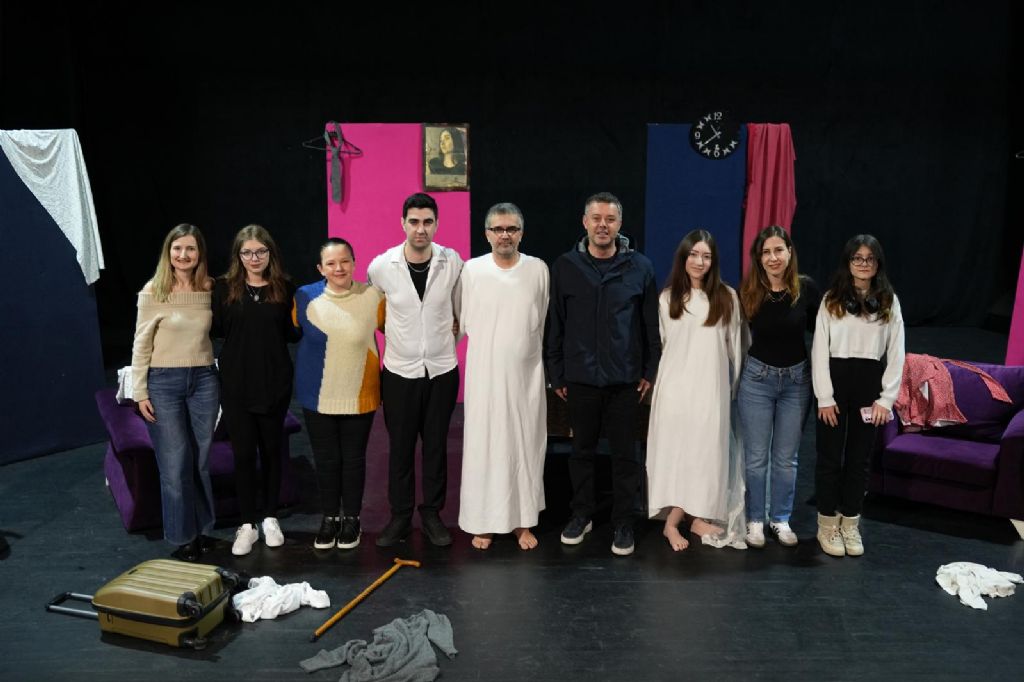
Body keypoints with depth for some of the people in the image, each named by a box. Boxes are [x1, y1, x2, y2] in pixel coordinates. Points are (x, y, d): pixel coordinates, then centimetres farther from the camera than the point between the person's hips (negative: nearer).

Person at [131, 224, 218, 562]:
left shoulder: (210, 289, 2)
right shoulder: (153, 292, -6)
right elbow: (141, 345, -3)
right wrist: (140, 393, -5)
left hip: (204, 379, 3)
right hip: (164, 382, -3)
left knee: (201, 460, 12)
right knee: (175, 464, 2)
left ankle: (201, 530, 26)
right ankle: (184, 537, 16)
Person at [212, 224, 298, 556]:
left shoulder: (284, 288, 0)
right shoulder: (225, 287, -1)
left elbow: (292, 333, 3)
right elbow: (217, 329, -3)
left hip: (274, 381, 1)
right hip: (236, 382, -1)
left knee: (271, 449, 12)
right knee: (243, 452, 4)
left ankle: (270, 518, 27)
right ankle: (247, 524, 17)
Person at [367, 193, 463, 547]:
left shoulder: (452, 262, -8)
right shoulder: (381, 266, -9)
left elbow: (463, 312, 7)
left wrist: (448, 337, 6)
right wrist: (393, 334, 9)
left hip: (442, 370, 1)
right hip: (399, 371, 0)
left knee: (436, 445, 11)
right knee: (400, 447, 9)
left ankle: (432, 514, 26)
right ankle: (400, 517, 24)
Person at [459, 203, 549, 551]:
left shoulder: (538, 269, -1)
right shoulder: (472, 270, -4)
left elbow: (544, 322, 9)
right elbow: (463, 321, 5)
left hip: (526, 374, 1)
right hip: (484, 374, -1)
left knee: (526, 445, 7)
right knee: (484, 446, 3)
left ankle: (523, 521, 20)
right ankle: (483, 521, 16)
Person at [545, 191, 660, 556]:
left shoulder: (639, 267, -2)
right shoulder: (565, 266, -1)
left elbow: (652, 324, 3)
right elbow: (554, 325, 3)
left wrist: (650, 370, 1)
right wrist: (556, 373, 3)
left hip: (625, 379, 0)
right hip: (580, 378, 1)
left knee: (625, 453, 7)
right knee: (582, 450, 13)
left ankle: (623, 522, 22)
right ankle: (582, 514, 30)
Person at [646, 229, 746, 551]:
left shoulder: (727, 297, 2)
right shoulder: (668, 297, 5)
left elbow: (734, 345, 8)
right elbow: (661, 343, 10)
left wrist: (733, 383, 12)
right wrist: (656, 381, 10)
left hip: (712, 386, 0)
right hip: (676, 385, 0)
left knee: (707, 449, 3)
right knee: (675, 449, 1)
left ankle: (700, 517, 15)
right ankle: (672, 522, 6)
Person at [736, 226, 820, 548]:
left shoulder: (806, 288, -8)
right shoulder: (748, 292, -8)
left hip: (797, 379, 1)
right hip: (757, 378, -1)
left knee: (786, 457, 12)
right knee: (756, 457, 7)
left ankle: (781, 519, 28)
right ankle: (755, 519, 22)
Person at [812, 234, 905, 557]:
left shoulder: (889, 301, 4)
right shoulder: (832, 299, -2)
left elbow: (896, 353, 3)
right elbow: (820, 349, -5)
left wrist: (886, 398, -4)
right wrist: (824, 397, -9)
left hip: (870, 385, 2)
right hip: (836, 381, -2)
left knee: (860, 457, 10)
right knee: (830, 456, 5)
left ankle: (850, 524, 24)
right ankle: (827, 524, 19)